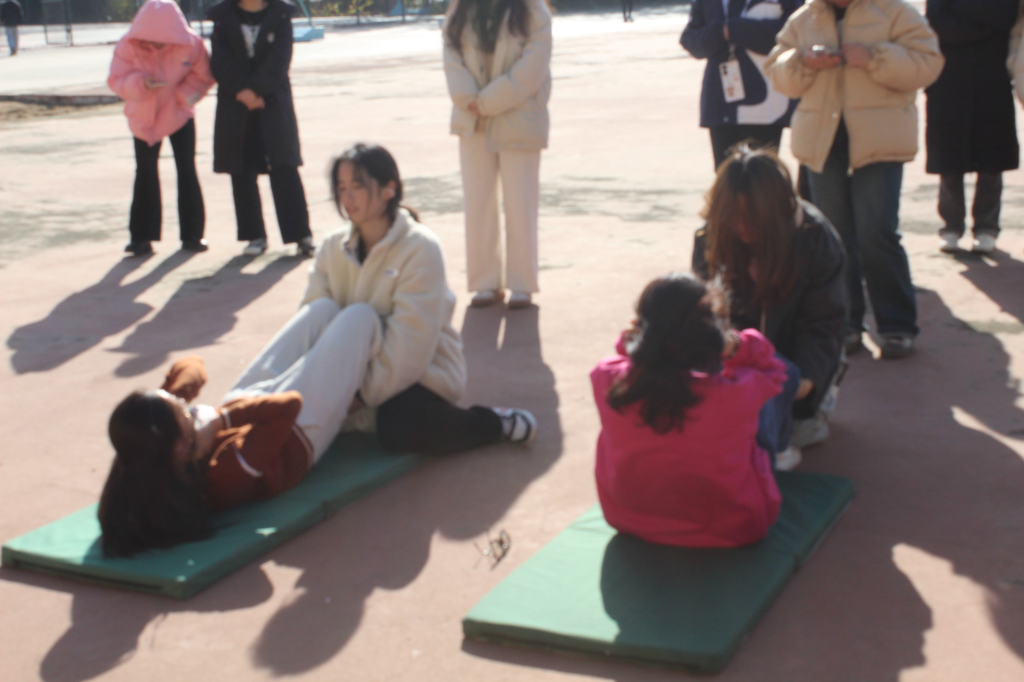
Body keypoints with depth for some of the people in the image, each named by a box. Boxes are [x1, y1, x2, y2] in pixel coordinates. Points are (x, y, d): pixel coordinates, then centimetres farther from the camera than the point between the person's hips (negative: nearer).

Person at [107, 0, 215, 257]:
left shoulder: (191, 45, -19)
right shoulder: (128, 46, -19)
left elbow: (204, 77, -8)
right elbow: (116, 79, -15)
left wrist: (183, 95, -24)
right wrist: (140, 83, -34)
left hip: (180, 114, 0)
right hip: (143, 118, 0)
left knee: (187, 171, 0)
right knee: (145, 173, 2)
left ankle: (192, 234, 9)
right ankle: (141, 236, 7)